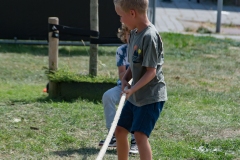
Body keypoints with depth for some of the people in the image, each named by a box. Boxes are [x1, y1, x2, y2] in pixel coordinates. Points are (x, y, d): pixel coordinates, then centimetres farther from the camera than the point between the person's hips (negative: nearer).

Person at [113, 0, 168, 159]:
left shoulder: (150, 36, -21)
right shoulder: (134, 33, 6)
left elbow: (151, 71, -22)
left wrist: (133, 89, -26)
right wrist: (125, 79, -2)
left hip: (151, 96, -10)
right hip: (135, 96, 10)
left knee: (140, 134, -16)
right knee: (120, 130, 15)